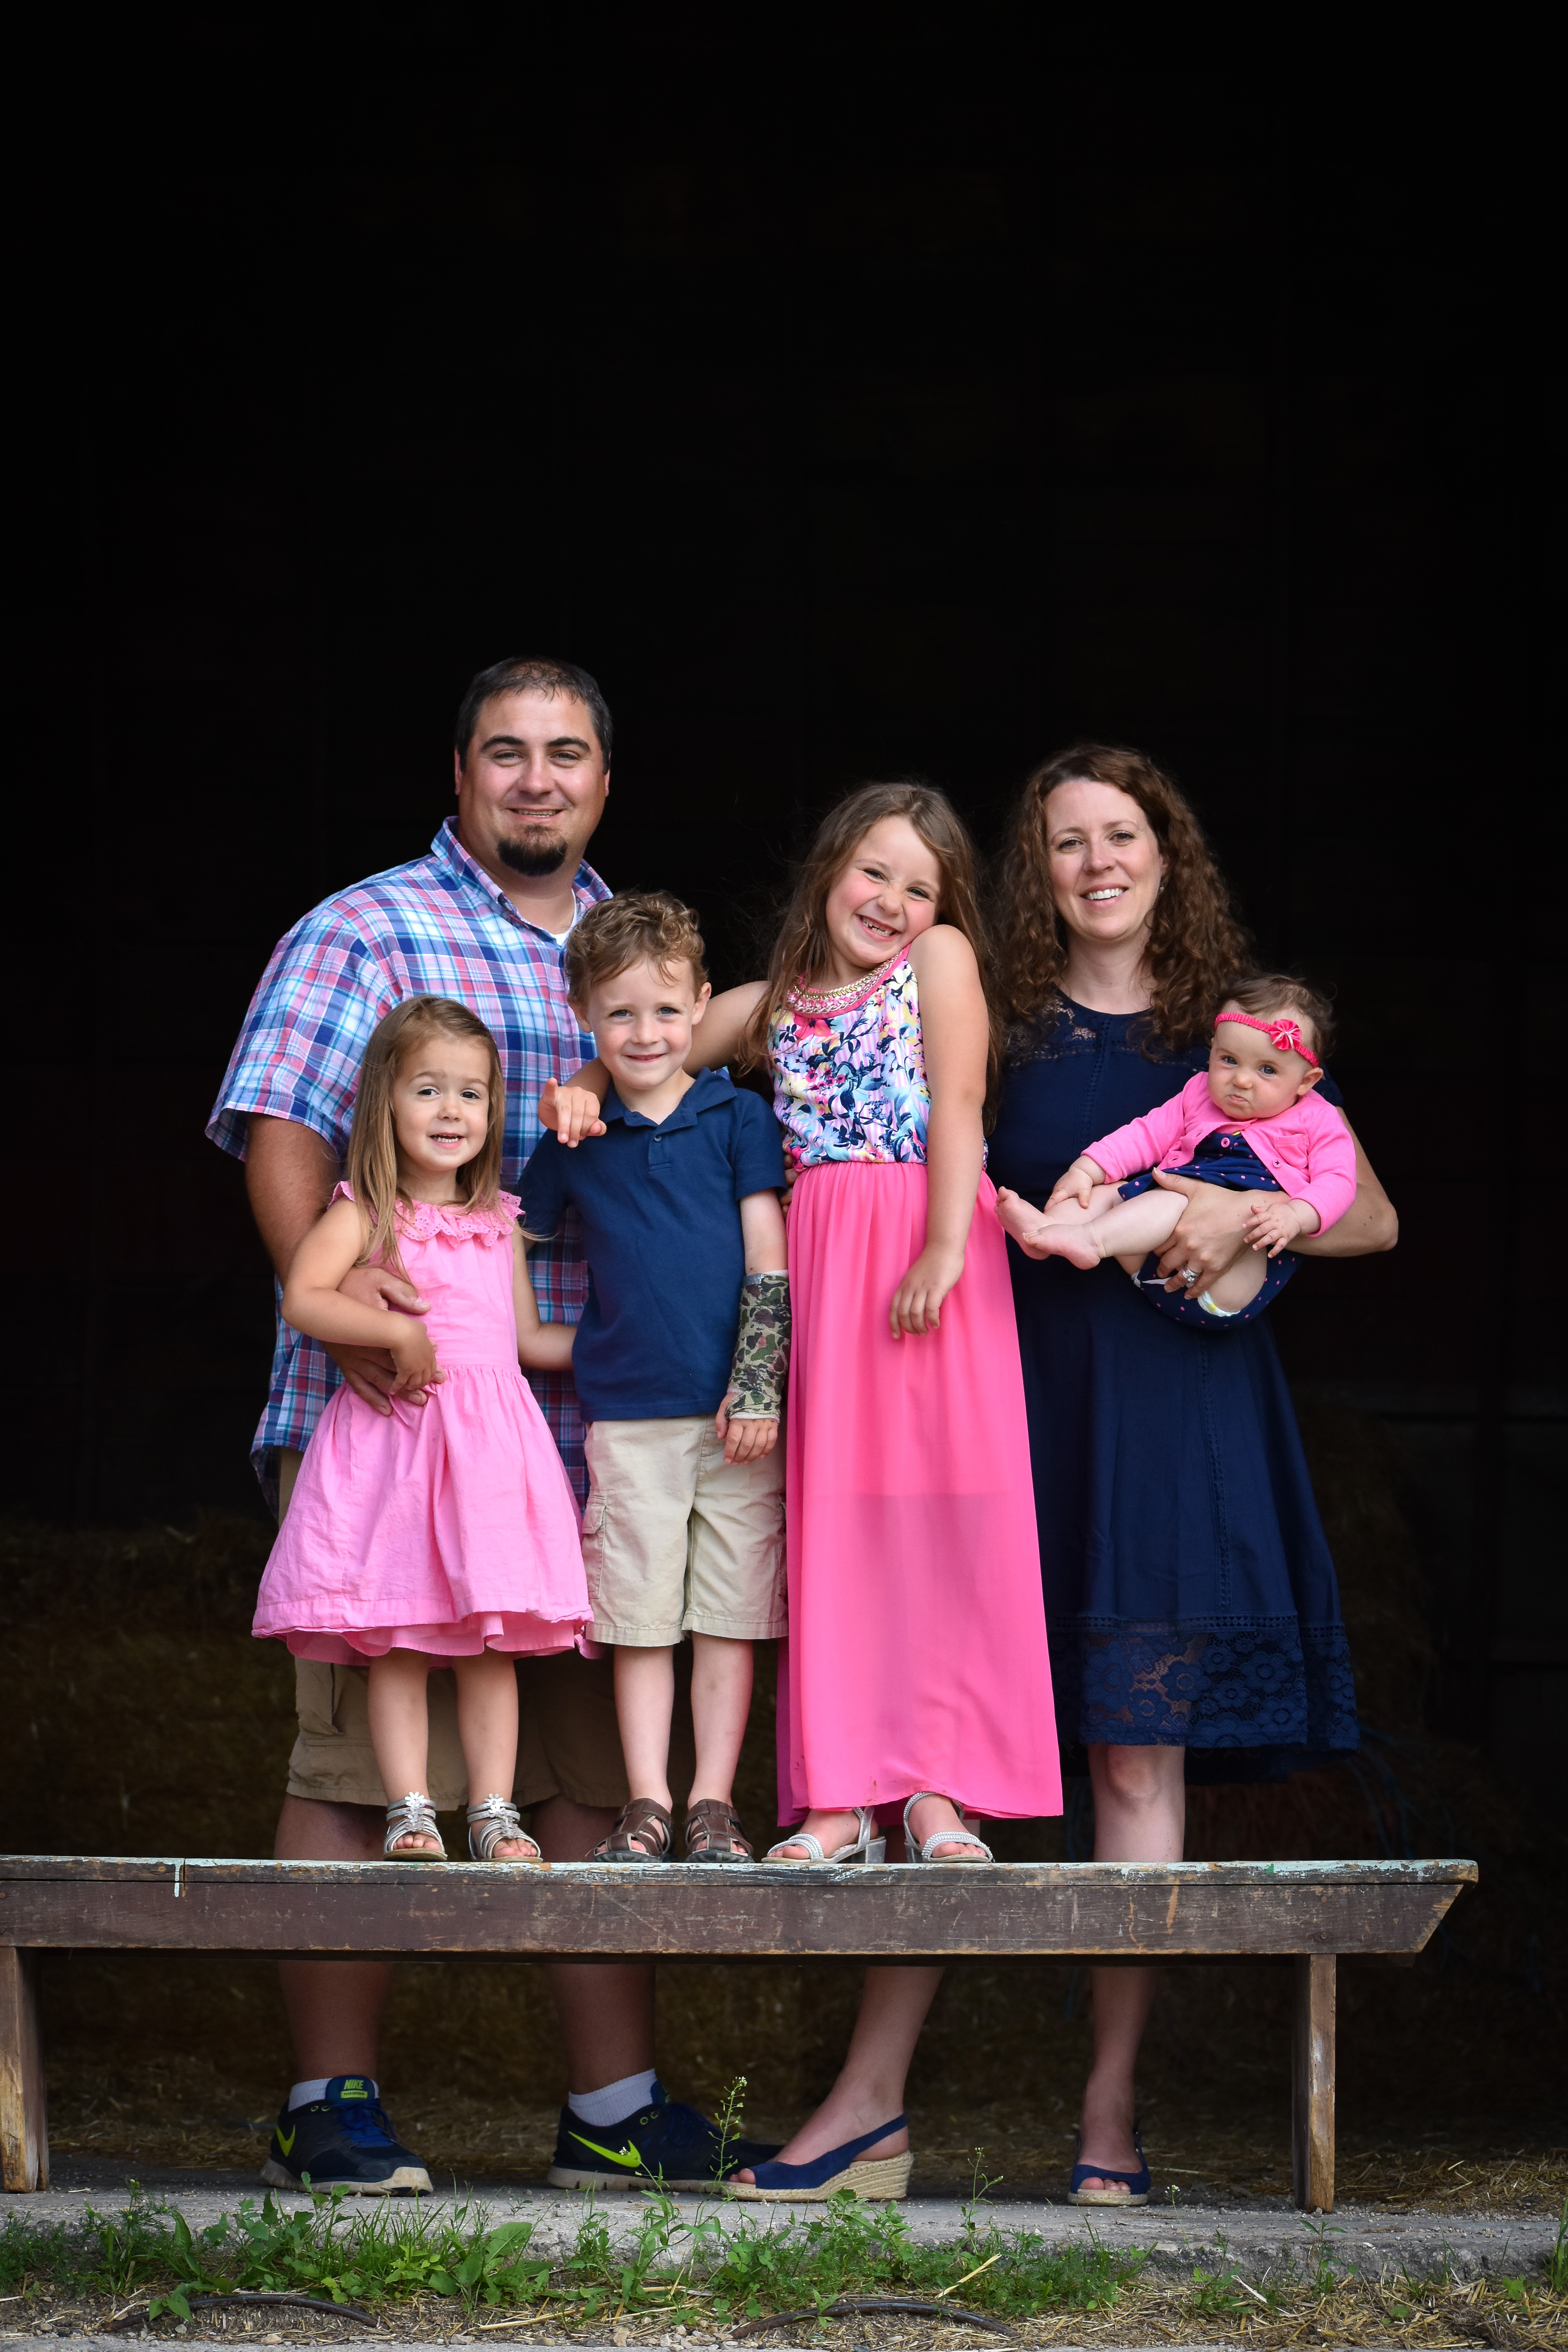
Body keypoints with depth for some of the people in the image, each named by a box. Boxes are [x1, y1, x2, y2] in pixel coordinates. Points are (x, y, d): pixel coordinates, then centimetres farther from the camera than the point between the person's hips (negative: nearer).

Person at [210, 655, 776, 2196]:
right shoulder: (367, 932, 4)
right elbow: (283, 1138, -6)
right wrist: (334, 1289, -22)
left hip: (598, 1422, 5)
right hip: (389, 1422, -5)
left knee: (598, 1765, 6)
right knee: (365, 1763, -4)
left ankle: (614, 2106, 11)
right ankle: (331, 2102, 2)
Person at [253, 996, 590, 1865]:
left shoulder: (499, 1225, 17)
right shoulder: (363, 1213, 1)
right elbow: (303, 1297, -13)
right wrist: (401, 1332, -20)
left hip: (490, 1436, 4)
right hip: (391, 1441, -4)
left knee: (490, 1642, 0)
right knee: (395, 1643, -5)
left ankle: (493, 1813, 2)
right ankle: (410, 1810, -2)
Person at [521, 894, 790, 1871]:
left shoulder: (737, 1120, 4)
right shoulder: (575, 1140, 9)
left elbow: (770, 1267, 0)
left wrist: (758, 1388, -7)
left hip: (734, 1410, -1)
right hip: (627, 1413, 1)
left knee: (731, 1612, 1)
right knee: (640, 1615, 1)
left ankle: (716, 1801, 6)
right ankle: (648, 1804, 6)